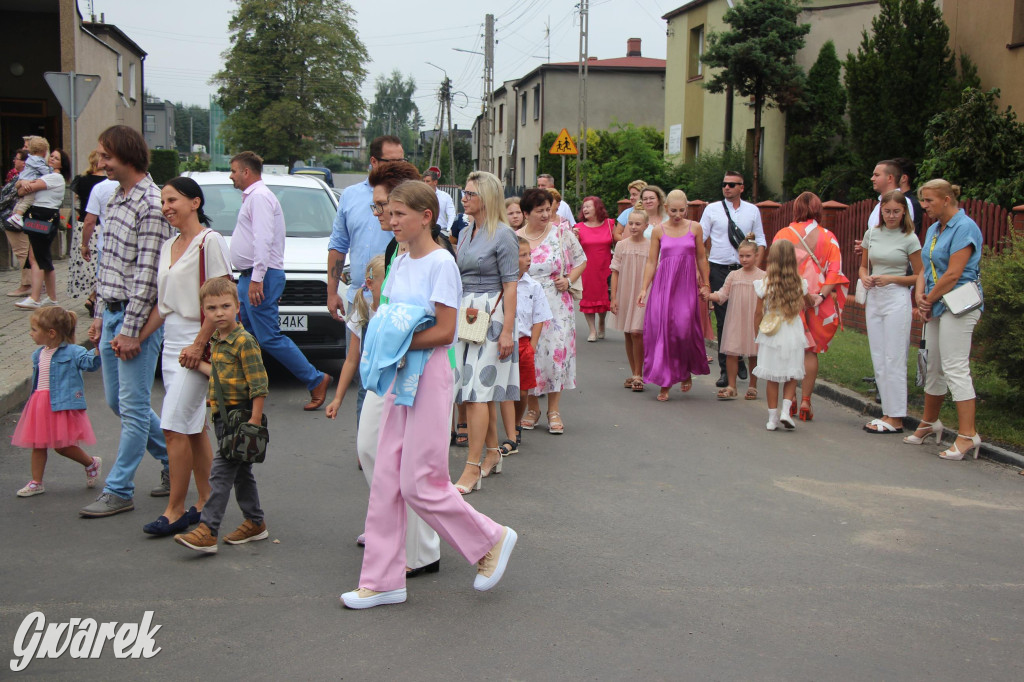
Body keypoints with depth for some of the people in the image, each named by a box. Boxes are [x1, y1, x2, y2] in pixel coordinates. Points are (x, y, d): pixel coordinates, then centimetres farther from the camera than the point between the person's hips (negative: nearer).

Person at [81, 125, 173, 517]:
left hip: (137, 316, -10)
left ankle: (118, 491, 6)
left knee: (133, 407, -1)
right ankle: (174, 462, 29)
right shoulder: (116, 200, 13)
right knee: (117, 402, 15)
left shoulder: (151, 204, -16)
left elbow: (148, 273, -19)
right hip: (112, 312, 10)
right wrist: (100, 315, 15)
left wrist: (131, 330, -19)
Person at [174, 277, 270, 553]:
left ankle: (207, 531, -13)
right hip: (223, 415, 9)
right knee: (241, 472, 16)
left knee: (221, 471, -12)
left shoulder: (244, 341, -15)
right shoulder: (218, 341, 12)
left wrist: (254, 421, -21)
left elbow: (259, 385, -18)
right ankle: (255, 523, 27)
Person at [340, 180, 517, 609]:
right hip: (400, 379, 8)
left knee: (419, 485, -4)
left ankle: (491, 539, 17)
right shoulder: (401, 262, 11)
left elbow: (444, 331, -17)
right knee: (386, 482, 7)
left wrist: (398, 344, -19)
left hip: (430, 377, -8)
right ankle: (383, 581, 15)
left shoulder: (441, 263, -12)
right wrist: (380, 344, -2)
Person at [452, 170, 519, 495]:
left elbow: (510, 285, -12)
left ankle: (472, 469, -7)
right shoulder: (465, 233, 13)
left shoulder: (503, 235, -9)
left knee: (477, 390, -9)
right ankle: (493, 453, 24)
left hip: (491, 315, -7)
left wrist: (507, 331, -16)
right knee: (483, 390, 12)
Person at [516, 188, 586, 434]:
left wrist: (568, 280, -3)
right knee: (528, 353, 2)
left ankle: (554, 410, 6)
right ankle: (532, 408, 18)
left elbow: (581, 261, 11)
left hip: (557, 306, -1)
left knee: (556, 352, -5)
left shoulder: (562, 234, 2)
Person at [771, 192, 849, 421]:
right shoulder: (828, 238, 1)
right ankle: (805, 401, 6)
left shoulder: (783, 235, -2)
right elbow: (835, 271, -8)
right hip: (817, 306, 1)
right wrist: (821, 295, -13)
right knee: (810, 351, 9)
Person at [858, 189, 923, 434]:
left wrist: (891, 278, -15)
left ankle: (896, 418, 0)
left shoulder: (909, 239, -5)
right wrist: (864, 278, -5)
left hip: (897, 299, -6)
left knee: (894, 360, -5)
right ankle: (888, 413, 17)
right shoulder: (871, 234, 8)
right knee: (878, 360, 8)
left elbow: (919, 277, -3)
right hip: (874, 299, 6)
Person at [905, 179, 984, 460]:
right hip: (936, 305, 9)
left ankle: (967, 434, -9)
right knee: (933, 366, 15)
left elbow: (953, 274, -18)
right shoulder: (933, 229, 16)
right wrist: (920, 296, -3)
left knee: (955, 367, -11)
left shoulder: (964, 227, -12)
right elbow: (925, 269, 15)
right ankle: (929, 422, 29)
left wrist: (929, 300, -9)